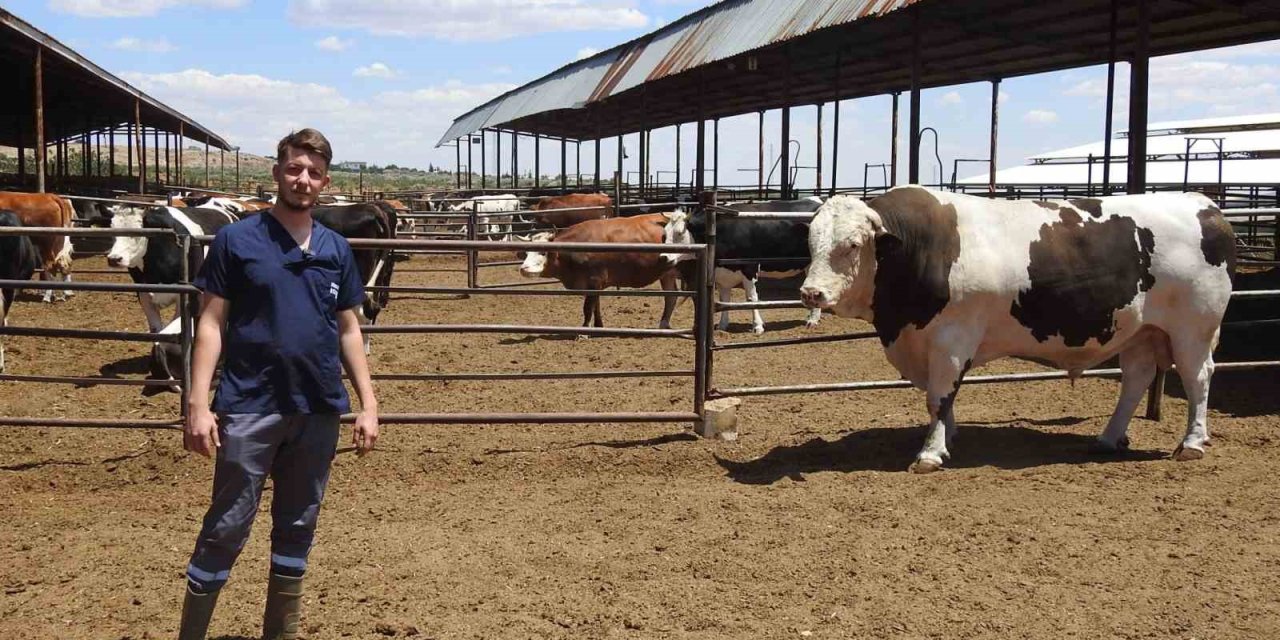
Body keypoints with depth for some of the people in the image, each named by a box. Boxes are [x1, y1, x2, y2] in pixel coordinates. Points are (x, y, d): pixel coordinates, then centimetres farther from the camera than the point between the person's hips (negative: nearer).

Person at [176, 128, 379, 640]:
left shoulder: (336, 249, 8)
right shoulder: (237, 240, -3)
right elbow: (211, 324, -4)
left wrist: (368, 404, 7)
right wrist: (198, 405, -11)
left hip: (319, 410, 4)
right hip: (249, 407, -4)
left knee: (297, 527, 13)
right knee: (226, 529, 0)